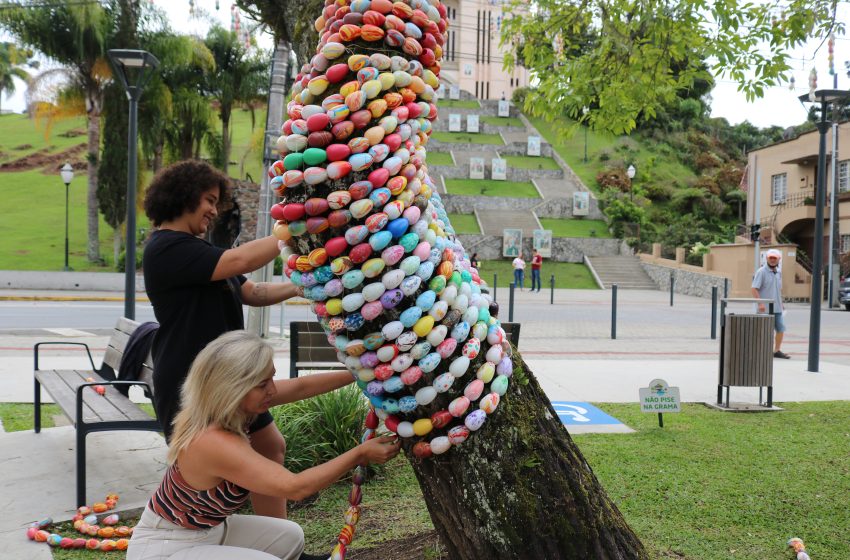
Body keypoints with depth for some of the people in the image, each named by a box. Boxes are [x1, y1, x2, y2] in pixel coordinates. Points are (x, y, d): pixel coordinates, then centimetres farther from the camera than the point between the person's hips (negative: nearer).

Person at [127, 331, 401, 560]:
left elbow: (300, 387, -1)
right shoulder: (213, 442, -34)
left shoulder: (227, 408, -10)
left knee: (291, 536, 13)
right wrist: (361, 453, -29)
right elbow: (295, 487, -34)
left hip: (208, 529, 9)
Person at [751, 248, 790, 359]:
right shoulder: (761, 272, -10)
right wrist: (760, 303, -23)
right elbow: (754, 289, -15)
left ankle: (777, 351, 20)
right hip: (765, 308, -7)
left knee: (781, 329, 8)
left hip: (777, 308, 7)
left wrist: (781, 303, 20)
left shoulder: (779, 272, 12)